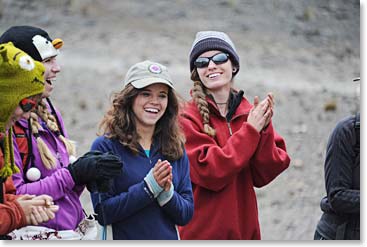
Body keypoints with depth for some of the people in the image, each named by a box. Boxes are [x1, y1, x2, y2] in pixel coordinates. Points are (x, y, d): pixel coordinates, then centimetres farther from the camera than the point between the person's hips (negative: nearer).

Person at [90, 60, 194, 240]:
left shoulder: (176, 149, 6)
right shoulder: (105, 146, -6)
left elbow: (186, 214, 4)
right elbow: (103, 213, -11)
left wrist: (166, 193, -13)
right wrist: (148, 187, -17)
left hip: (169, 238, 3)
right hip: (122, 239, -3)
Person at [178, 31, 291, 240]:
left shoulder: (252, 114, 7)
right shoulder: (188, 118, -7)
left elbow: (263, 175, -1)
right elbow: (210, 172, -18)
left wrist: (264, 130, -15)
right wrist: (250, 131, -17)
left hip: (244, 230, 5)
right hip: (202, 233, -5)